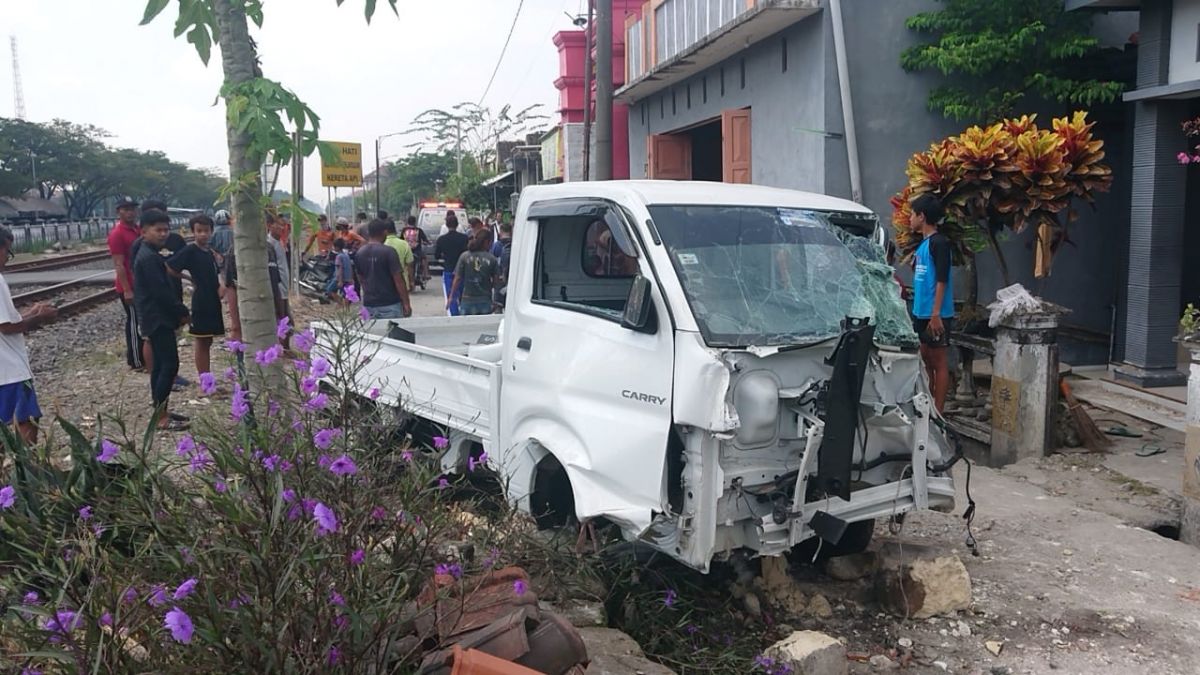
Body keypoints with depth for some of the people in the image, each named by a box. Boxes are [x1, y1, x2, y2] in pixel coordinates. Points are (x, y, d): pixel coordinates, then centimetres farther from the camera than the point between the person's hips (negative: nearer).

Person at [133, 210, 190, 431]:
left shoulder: (149, 254, 15)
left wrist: (178, 311, 11)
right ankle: (161, 417, -6)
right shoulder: (149, 257, -18)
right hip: (159, 319, -11)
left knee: (161, 365, 14)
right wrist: (182, 312, -11)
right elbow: (161, 291, -21)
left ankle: (160, 411, 22)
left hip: (157, 318, 11)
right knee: (170, 365, -9)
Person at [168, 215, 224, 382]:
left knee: (207, 343, 13)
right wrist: (192, 280, -12)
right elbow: (168, 268, -17)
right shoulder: (190, 251, -10)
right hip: (200, 303, -7)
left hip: (213, 302, 7)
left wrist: (220, 287, 4)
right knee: (201, 344, -1)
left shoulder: (210, 252, 12)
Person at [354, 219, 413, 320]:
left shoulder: (359, 253, 5)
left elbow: (361, 278, 14)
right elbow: (398, 280, -14)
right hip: (390, 304, -5)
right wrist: (406, 303, -10)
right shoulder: (389, 252, -13)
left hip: (368, 304, 5)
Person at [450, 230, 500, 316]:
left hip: (467, 300, 0)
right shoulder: (492, 259, -4)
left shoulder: (464, 257, -3)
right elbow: (495, 281, -2)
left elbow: (457, 279, -2)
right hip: (485, 301, 0)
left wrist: (451, 297, 5)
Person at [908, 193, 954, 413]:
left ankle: (937, 412, 2)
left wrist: (936, 314, -22)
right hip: (921, 313, 9)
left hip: (935, 315, -9)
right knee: (925, 360, 13)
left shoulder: (939, 242, -13)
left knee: (939, 362, -2)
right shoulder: (924, 243, 14)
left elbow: (942, 280, -18)